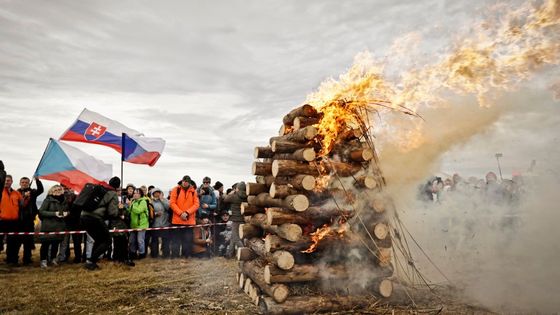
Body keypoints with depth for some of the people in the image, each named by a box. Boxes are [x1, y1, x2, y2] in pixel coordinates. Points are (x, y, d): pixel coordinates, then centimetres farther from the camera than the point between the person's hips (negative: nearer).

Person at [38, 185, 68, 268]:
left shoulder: (64, 201, 12)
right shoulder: (48, 200, -5)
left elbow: (67, 210, 24)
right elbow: (41, 211, -9)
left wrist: (66, 213, 0)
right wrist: (54, 213, -18)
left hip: (59, 226, 5)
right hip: (48, 226, -5)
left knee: (56, 243, 8)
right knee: (46, 243, -2)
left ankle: (53, 258, 23)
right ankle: (43, 260, 8)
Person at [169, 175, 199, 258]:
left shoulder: (193, 191, 6)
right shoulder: (176, 190, 1)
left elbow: (196, 204, 0)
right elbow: (172, 203, -5)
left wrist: (187, 212, -14)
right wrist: (180, 213, -14)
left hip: (189, 220, 2)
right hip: (177, 220, -2)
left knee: (188, 240, 9)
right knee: (176, 240, 6)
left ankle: (187, 257, 18)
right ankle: (174, 257, 13)